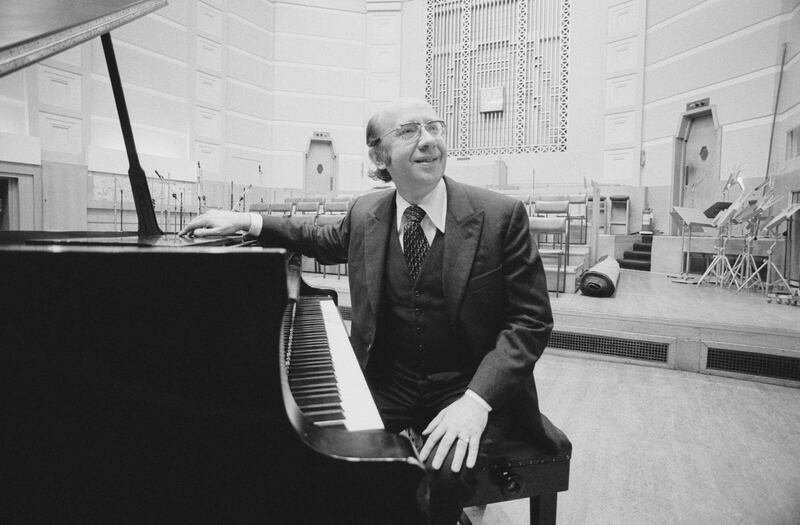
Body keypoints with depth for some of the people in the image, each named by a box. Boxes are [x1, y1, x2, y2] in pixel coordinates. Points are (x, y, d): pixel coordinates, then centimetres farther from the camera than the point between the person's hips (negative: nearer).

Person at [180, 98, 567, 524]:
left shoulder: (501, 216, -11)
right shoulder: (365, 213, 1)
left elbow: (531, 320, -10)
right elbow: (325, 242, 22)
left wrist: (476, 399, -24)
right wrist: (246, 222, 8)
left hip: (473, 386, -2)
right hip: (387, 381, 3)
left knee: (446, 469, -27)